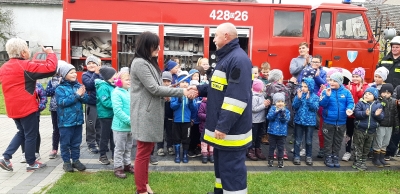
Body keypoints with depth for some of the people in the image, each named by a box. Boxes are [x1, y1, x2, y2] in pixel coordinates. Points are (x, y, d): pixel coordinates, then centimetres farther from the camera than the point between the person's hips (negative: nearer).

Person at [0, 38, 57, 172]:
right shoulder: (25, 66, -16)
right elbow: (50, 69, -23)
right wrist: (50, 53, -9)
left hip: (13, 108, 8)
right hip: (27, 107, -8)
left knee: (22, 132, 24)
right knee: (31, 135, 6)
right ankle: (31, 163, 17)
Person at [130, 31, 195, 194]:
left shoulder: (149, 62, 15)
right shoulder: (140, 63, -15)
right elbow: (154, 89, -19)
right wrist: (182, 91, -17)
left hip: (151, 114, 9)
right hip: (145, 115, -9)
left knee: (147, 152, 17)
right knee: (143, 153, 1)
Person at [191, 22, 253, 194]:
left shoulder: (238, 59, -18)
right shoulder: (225, 57, 15)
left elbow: (238, 96, -25)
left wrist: (224, 125, -26)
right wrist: (200, 89, 13)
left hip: (231, 129, -10)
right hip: (222, 126, 11)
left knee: (232, 168, 0)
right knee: (221, 164, 22)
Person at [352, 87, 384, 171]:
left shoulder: (378, 105, 3)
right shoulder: (360, 103, -6)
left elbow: (381, 117, -1)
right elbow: (356, 113, -19)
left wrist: (378, 115, -23)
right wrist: (365, 113, -35)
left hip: (372, 131, 4)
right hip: (360, 129, -4)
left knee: (367, 148, 15)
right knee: (358, 147, 3)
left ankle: (363, 161, 28)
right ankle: (357, 162, 10)